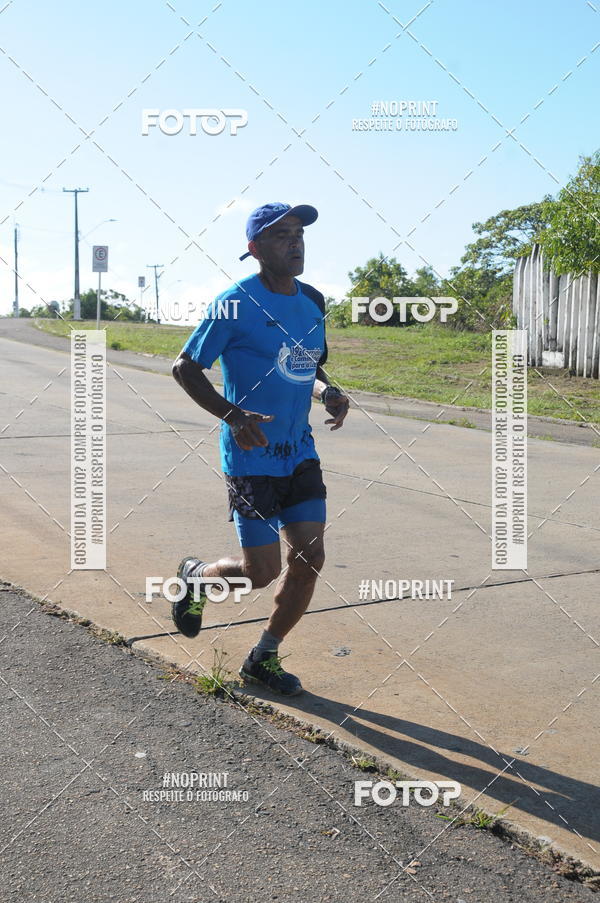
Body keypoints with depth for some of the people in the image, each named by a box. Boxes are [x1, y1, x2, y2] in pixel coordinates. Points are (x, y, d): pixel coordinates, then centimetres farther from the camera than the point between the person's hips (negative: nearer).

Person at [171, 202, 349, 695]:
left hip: (300, 452, 6)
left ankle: (264, 659, 22)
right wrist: (234, 415, -22)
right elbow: (185, 368, -9)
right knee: (262, 572, -3)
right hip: (251, 457, -6)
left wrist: (329, 392, -1)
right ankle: (196, 575, 32)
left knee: (309, 559, 2)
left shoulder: (313, 301, 7)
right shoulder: (236, 303, -13)